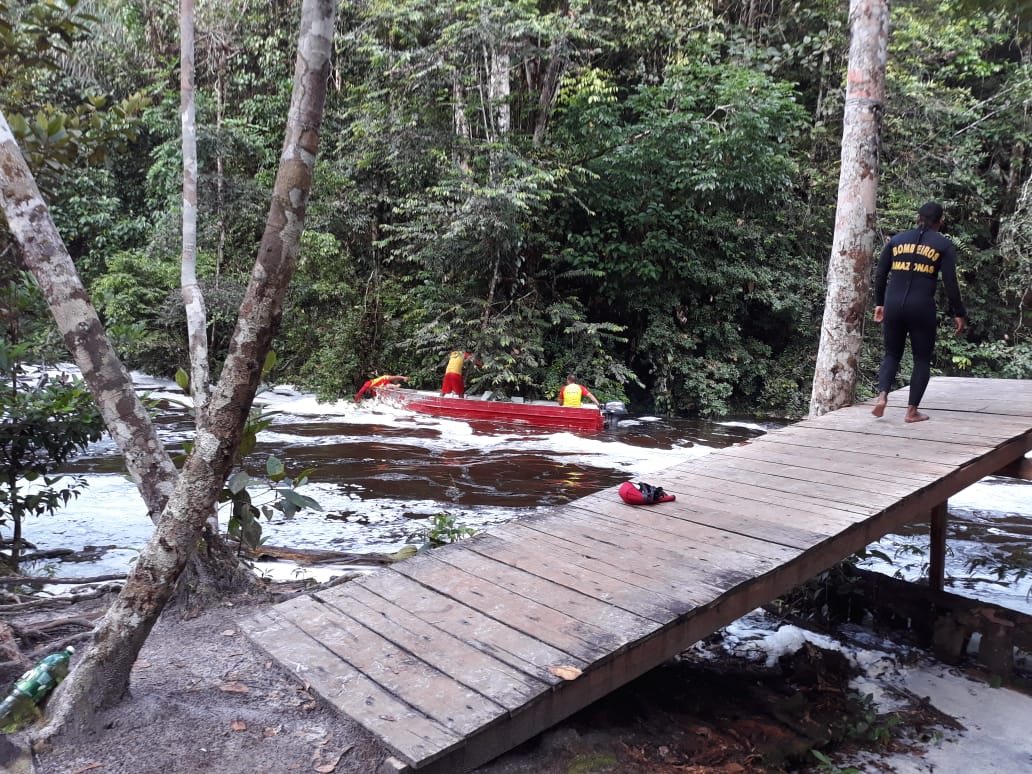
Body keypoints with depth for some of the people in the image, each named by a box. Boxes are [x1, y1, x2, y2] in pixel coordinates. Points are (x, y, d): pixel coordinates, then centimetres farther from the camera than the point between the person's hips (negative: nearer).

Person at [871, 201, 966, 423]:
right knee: (922, 359, 9)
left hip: (893, 305, 3)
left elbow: (880, 275, 10)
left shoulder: (896, 240, 11)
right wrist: (958, 313, 4)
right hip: (922, 308, -3)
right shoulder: (944, 245, 3)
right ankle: (912, 411, 6)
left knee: (892, 354, 15)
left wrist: (879, 303, 20)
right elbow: (950, 283, -2)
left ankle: (882, 395, -9)